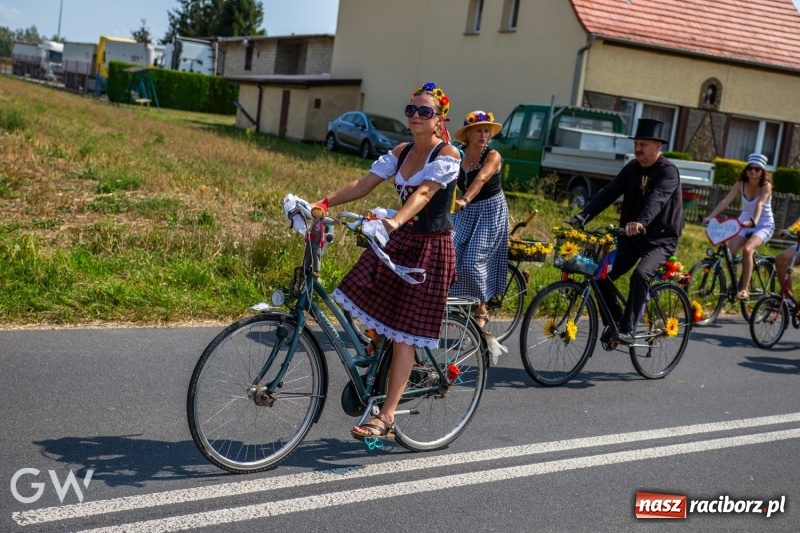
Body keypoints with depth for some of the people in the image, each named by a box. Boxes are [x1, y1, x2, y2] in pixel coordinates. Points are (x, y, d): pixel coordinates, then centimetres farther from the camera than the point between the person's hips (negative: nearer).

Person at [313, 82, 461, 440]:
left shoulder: (447, 155, -12)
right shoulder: (401, 152, 9)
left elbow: (423, 193, -29)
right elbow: (363, 184, 0)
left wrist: (395, 221, -46)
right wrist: (325, 203, -13)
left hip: (430, 248, -6)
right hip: (399, 241, 6)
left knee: (404, 331, -6)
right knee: (373, 311, -2)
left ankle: (386, 417, -2)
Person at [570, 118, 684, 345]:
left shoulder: (668, 171, -14)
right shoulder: (632, 168, 4)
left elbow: (657, 198, -33)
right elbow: (608, 193, -4)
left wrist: (641, 223, -51)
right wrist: (582, 217, -17)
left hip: (660, 239, -6)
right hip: (632, 236, 6)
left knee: (640, 275, -31)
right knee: (602, 275, -9)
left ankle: (627, 329, -22)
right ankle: (615, 321, 10)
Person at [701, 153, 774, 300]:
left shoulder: (766, 186, -17)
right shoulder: (741, 184, -7)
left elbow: (760, 204, -34)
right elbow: (726, 201, -18)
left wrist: (754, 221, -52)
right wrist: (710, 216, -31)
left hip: (764, 225, -4)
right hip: (744, 223, 4)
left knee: (747, 249, -30)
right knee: (729, 251, -16)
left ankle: (744, 289, -22)